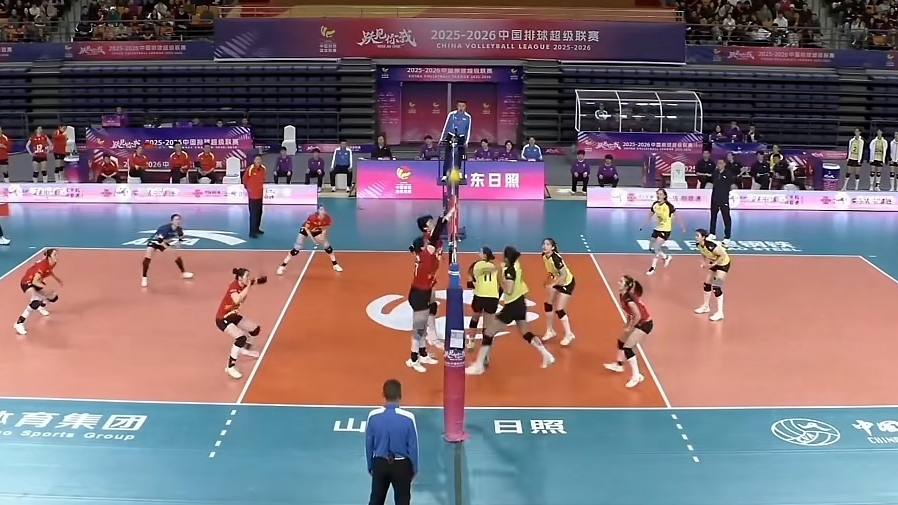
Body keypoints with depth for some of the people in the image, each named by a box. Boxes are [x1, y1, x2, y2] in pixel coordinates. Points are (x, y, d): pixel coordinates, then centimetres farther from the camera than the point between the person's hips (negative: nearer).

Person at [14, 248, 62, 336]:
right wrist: (45, 287, -47)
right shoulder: (43, 265, -34)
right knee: (35, 302, -33)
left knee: (54, 297, 13)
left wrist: (57, 279, 16)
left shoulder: (53, 263, -9)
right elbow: (34, 281, -35)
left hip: (37, 281, 9)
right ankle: (19, 324, -29)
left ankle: (41, 307, 46)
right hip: (27, 282, -9)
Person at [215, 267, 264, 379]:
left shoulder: (243, 285, -6)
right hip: (222, 319, -9)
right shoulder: (234, 286, -28)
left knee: (256, 329, 14)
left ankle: (245, 349, 41)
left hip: (233, 316, 9)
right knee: (241, 337, -26)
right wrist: (248, 287, -39)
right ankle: (230, 367, -18)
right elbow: (236, 300, -46)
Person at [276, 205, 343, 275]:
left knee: (327, 247, 0)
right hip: (305, 230, -4)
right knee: (296, 249, -11)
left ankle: (335, 265, 20)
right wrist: (312, 238, -29)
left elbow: (326, 226, -4)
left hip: (317, 232, 4)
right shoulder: (312, 217, -36)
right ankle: (282, 266, -3)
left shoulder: (327, 218, -25)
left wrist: (323, 234, -22)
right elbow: (306, 228, -23)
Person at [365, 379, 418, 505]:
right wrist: (414, 468, 6)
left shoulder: (373, 416, -12)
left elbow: (368, 444, -1)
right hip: (401, 465, -2)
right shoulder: (408, 417, -18)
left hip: (379, 463, 2)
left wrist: (370, 466, 13)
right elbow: (413, 446, -9)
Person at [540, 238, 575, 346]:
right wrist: (549, 281, 8)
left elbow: (564, 275, -34)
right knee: (547, 305, 11)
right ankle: (550, 331, 27)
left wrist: (552, 285, -36)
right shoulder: (544, 256, -9)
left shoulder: (556, 258, -34)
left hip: (567, 283, -9)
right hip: (558, 280, 9)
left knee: (559, 310, -8)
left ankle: (569, 335, 8)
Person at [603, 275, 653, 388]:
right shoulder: (623, 295, 0)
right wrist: (628, 323, 8)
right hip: (639, 322, 10)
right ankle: (619, 365, 40)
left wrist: (630, 327, -17)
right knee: (621, 341, 20)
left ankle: (636, 376, -5)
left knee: (627, 348, -10)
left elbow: (638, 316, -29)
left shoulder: (628, 299, -29)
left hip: (645, 324, -10)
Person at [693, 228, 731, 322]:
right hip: (714, 262, 8)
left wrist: (713, 264, -26)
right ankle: (706, 306, 31)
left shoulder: (710, 245, -37)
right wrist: (705, 262, -8)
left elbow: (723, 255, -29)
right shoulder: (698, 244, -13)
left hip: (723, 263, -8)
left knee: (716, 287, -14)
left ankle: (720, 313, -8)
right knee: (707, 284, 13)